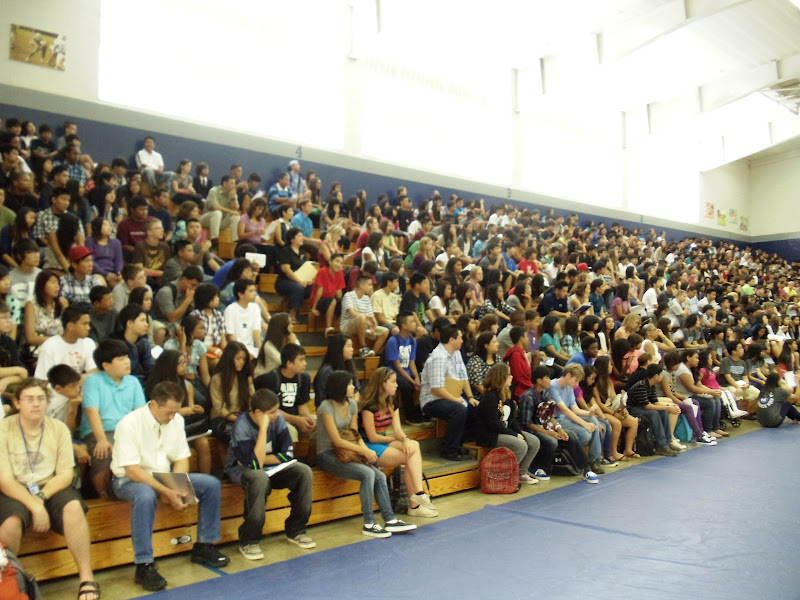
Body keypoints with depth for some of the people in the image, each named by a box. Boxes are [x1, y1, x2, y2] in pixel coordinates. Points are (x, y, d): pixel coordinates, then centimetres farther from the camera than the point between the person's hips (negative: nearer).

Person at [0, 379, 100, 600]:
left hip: (51, 488, 2)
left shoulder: (59, 428, 2)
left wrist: (41, 496, -18)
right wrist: (34, 506, -23)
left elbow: (65, 474, 1)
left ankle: (87, 579, -24)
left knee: (74, 507, -29)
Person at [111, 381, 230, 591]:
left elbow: (181, 459, 2)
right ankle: (144, 566, -30)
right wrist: (166, 492, -30)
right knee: (145, 497, -40)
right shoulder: (129, 424, -21)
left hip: (165, 478, 6)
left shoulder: (176, 420, -2)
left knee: (211, 484, -9)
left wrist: (176, 488, -17)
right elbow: (131, 470, -25)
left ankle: (203, 547, 2)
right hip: (129, 480, -6)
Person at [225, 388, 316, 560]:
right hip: (241, 469, -5)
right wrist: (263, 428, -35)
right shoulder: (241, 426, -26)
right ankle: (248, 541, -23)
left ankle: (295, 531, -3)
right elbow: (256, 465, -34)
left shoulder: (277, 418, -12)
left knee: (304, 472, -18)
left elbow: (287, 454, -11)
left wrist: (260, 460, -20)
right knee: (260, 478, -39)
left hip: (271, 467, 5)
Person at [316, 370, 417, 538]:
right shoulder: (326, 407, -16)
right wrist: (364, 451, -18)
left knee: (380, 476, -13)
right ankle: (369, 524, -17)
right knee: (367, 474, -26)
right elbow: (337, 441, -18)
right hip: (327, 455, -7)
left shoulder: (352, 404, 7)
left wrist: (365, 449, -14)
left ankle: (390, 520, -8)